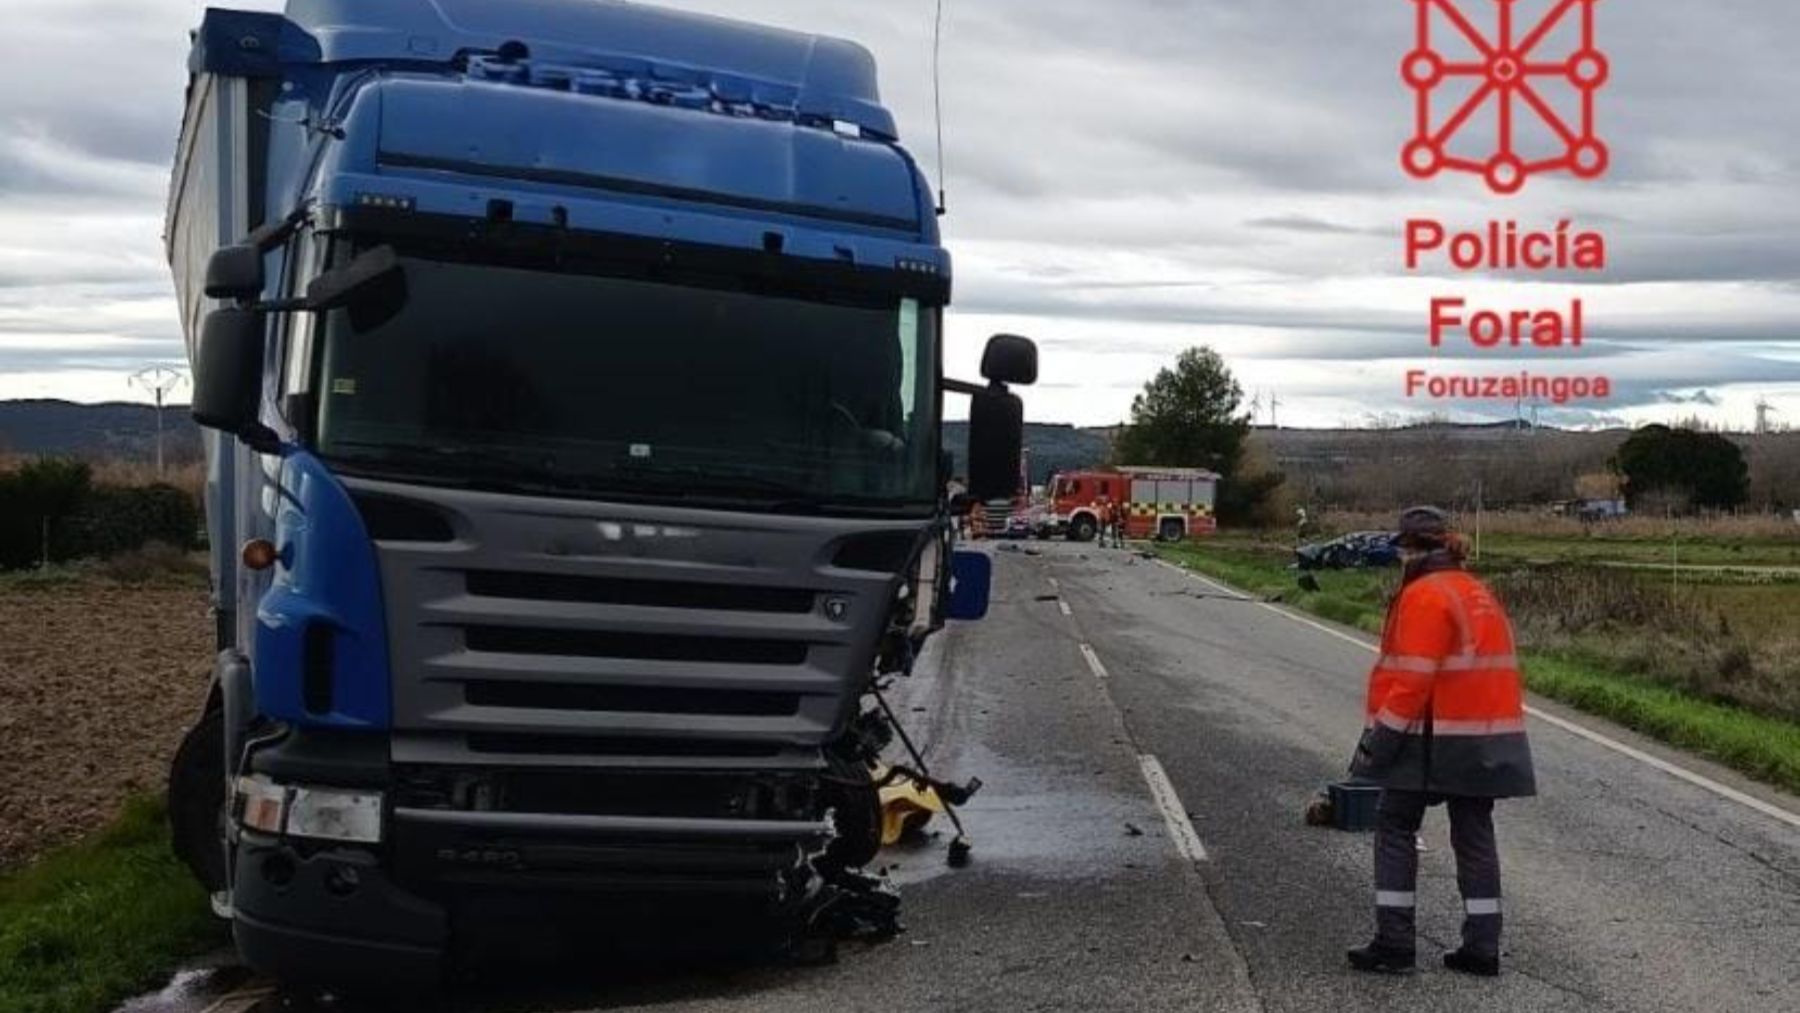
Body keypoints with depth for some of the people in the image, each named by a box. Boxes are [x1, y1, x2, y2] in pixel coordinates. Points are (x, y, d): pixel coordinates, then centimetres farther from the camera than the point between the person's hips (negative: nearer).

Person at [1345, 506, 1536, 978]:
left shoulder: (1425, 596, -14)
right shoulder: (1479, 594, 15)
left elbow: (1412, 679, -19)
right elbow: (1483, 668, 17)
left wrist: (1381, 737, -15)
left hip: (1433, 739, -8)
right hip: (1486, 739, 8)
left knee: (1395, 828, 2)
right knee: (1474, 836, 11)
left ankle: (1394, 940, 1)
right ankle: (1482, 945, 13)